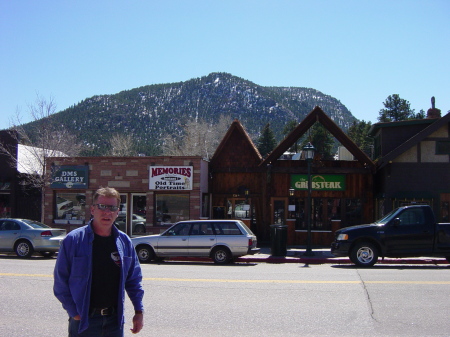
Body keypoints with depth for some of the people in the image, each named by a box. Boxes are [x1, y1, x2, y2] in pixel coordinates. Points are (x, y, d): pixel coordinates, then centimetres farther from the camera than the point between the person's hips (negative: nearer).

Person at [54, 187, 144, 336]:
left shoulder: (125, 242, 5)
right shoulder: (73, 240, -6)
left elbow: (134, 279, 12)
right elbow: (60, 280, -4)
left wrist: (139, 310, 5)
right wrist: (73, 311, -10)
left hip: (114, 320, 3)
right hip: (83, 320, -3)